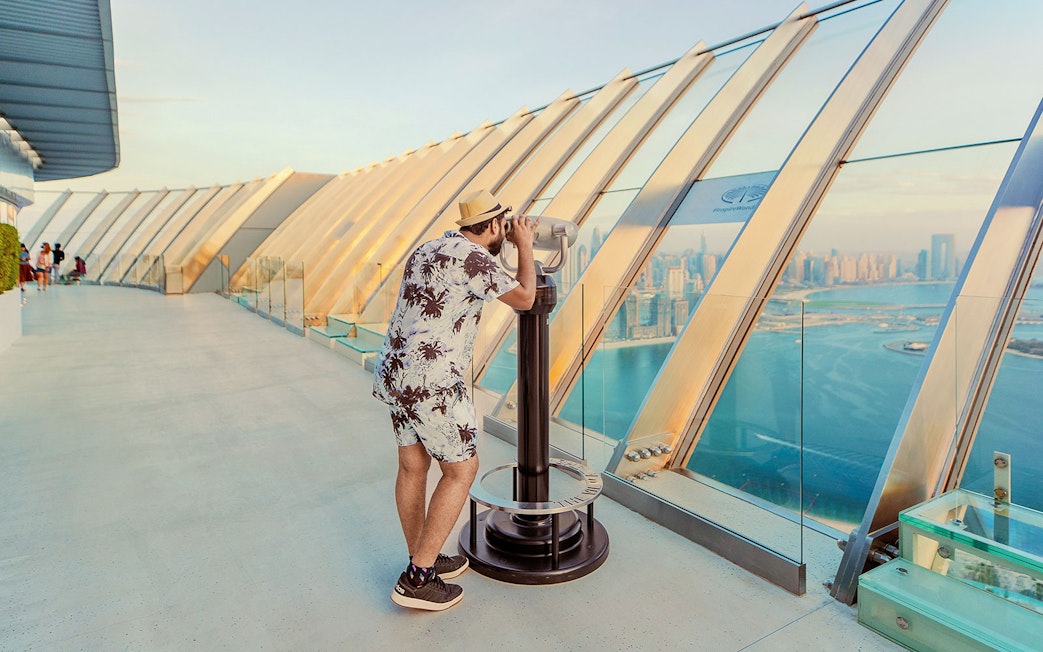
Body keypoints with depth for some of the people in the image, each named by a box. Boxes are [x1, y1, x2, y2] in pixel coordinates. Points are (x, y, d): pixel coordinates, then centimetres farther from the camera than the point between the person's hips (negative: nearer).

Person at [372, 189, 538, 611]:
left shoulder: (429, 250, 15)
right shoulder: (473, 257, -13)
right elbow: (524, 299, -4)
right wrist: (525, 245, 9)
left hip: (395, 373, 9)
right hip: (431, 384, -9)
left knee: (413, 466, 18)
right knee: (461, 470, 4)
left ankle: (423, 560, 34)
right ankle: (416, 579, 9)